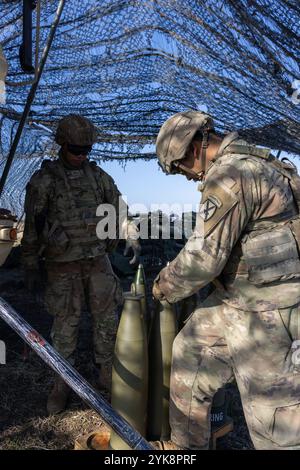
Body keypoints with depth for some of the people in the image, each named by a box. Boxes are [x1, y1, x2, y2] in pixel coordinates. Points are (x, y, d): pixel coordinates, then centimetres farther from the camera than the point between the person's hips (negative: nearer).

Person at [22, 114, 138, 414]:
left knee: (106, 318, 6)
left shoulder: (97, 175, 4)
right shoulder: (42, 180, -8)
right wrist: (30, 267, -5)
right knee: (65, 324, 5)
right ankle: (62, 384, 23)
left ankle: (107, 375, 24)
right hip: (62, 265, -3)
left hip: (97, 260, 4)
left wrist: (109, 241, 17)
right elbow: (32, 226, -6)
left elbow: (117, 206, 17)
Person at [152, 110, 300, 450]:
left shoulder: (229, 174, -21)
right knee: (190, 354, 17)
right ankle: (185, 444, 35)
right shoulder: (253, 162, 12)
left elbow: (203, 256, -24)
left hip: (267, 312, -10)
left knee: (273, 412, 4)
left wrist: (165, 287, -5)